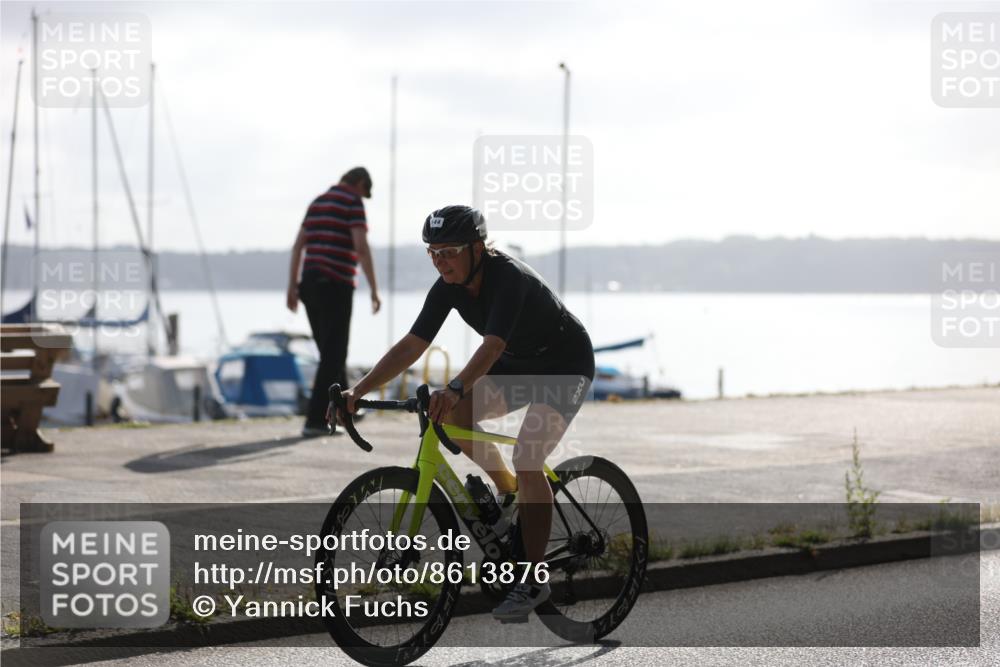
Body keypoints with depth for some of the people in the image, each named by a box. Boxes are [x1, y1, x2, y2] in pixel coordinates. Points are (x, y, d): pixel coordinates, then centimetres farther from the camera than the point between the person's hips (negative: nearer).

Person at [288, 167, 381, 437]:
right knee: (333, 356, -4)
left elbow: (298, 246, 14)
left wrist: (292, 287, 15)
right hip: (336, 286, -8)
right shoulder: (353, 203, -8)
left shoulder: (318, 203, 17)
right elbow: (361, 247, -18)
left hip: (311, 283, 8)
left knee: (331, 351, 20)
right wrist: (374, 288, -14)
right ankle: (315, 420, -9)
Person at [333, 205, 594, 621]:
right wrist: (358, 391, -24)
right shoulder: (448, 287, -12)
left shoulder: (509, 278, -33)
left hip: (566, 365, -7)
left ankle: (535, 580, -15)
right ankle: (508, 492, 8)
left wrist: (454, 390, -62)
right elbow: (411, 346, -14)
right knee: (454, 418, -17)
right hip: (518, 364, 7)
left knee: (526, 459, -23)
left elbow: (492, 347, -46)